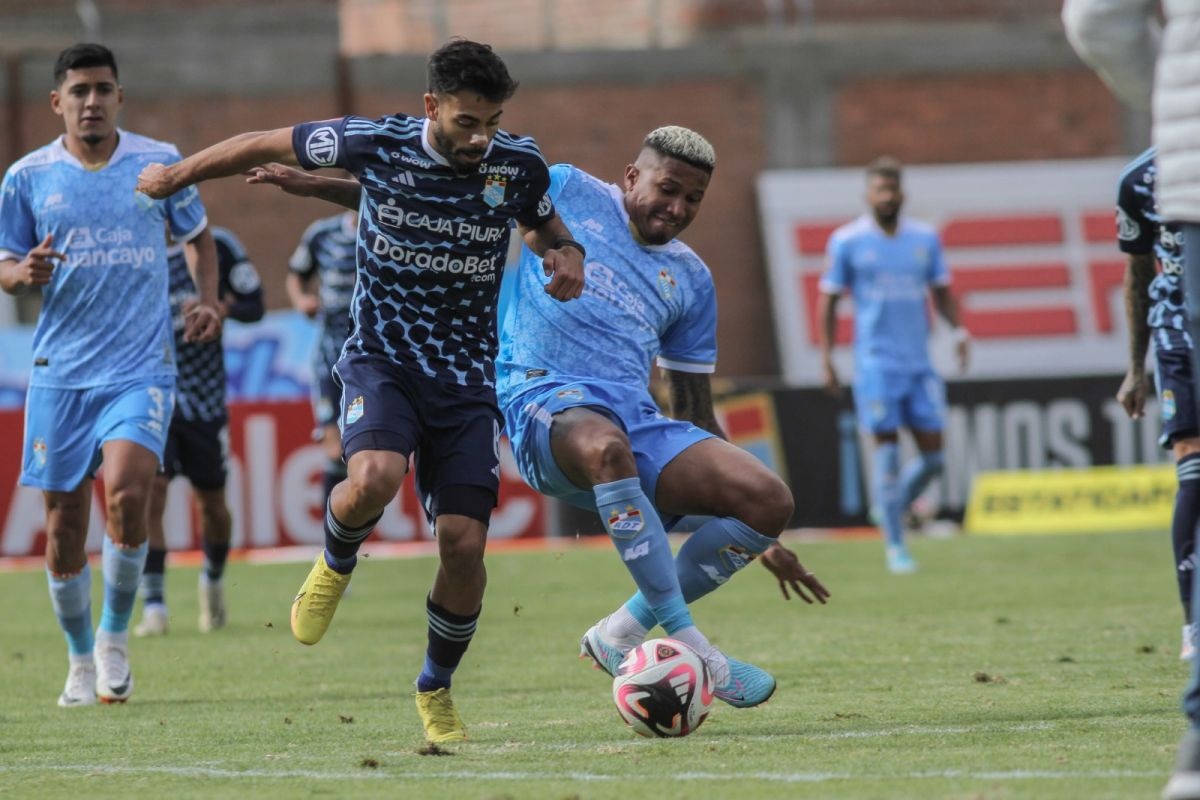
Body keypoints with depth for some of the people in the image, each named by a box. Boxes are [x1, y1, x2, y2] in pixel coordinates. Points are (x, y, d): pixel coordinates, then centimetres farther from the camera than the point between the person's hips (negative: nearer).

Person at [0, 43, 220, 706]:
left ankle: (115, 635, -2)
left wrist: (206, 300, 1)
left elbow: (196, 235, 18)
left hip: (140, 369, -1)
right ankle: (81, 658, 22)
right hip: (59, 371, 1)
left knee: (127, 491, -22)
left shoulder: (159, 164, 2)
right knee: (64, 519, 3)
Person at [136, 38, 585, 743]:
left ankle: (437, 689, 19)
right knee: (374, 480, -32)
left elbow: (541, 222, 19)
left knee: (464, 543, -8)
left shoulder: (519, 165, -5)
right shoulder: (376, 144, -12)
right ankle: (336, 564, 5)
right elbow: (270, 144, 4)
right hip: (382, 360, -2)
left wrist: (566, 254, -4)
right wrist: (177, 176, 13)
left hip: (467, 379, 2)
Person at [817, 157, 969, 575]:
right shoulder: (847, 241, 0)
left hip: (919, 363, 4)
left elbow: (941, 291, 17)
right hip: (876, 362, -4)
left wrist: (957, 328, -2)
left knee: (933, 456, 0)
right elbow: (828, 300, 4)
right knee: (887, 448, -8)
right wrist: (826, 358, -3)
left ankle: (891, 507, 26)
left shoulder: (925, 238, 9)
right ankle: (895, 546, -2)